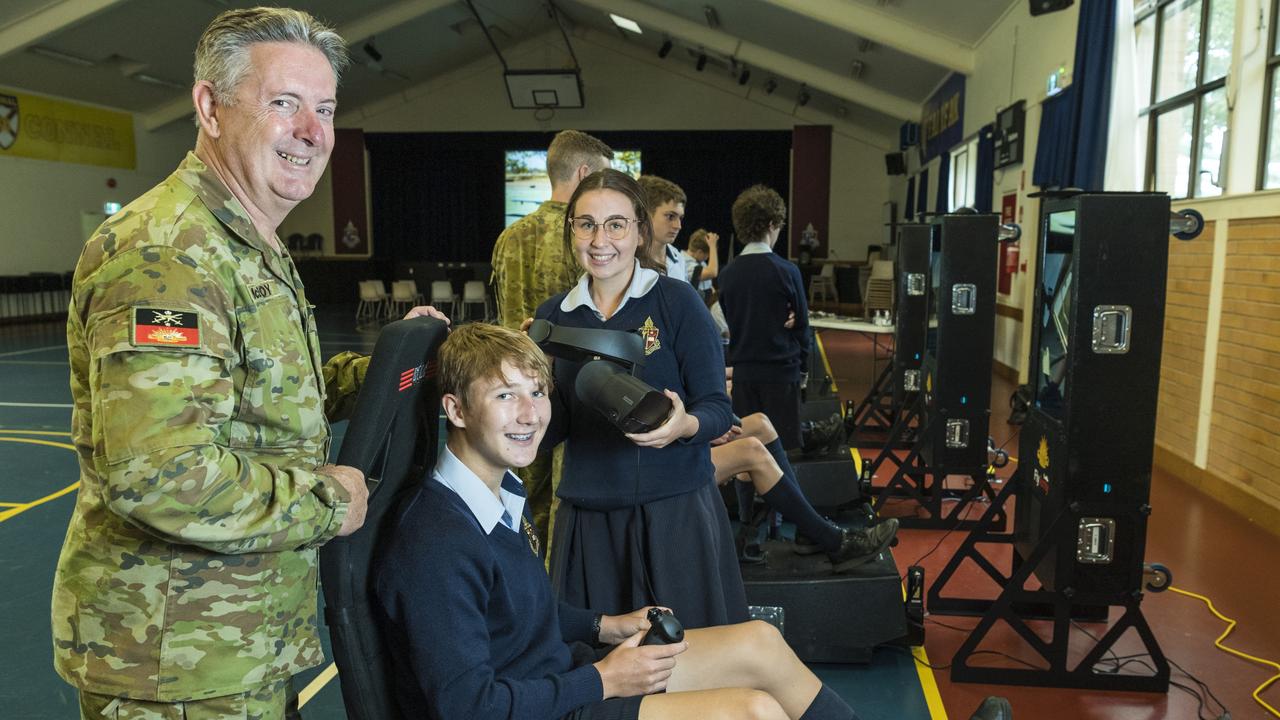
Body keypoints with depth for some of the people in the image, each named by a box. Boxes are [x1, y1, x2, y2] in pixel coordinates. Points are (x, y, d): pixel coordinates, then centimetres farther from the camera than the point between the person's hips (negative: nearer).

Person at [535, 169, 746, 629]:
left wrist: (684, 425, -26)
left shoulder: (677, 300, -5)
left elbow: (718, 408, -6)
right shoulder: (554, 315, 7)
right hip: (587, 516, 3)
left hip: (676, 508, -3)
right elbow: (552, 431, 7)